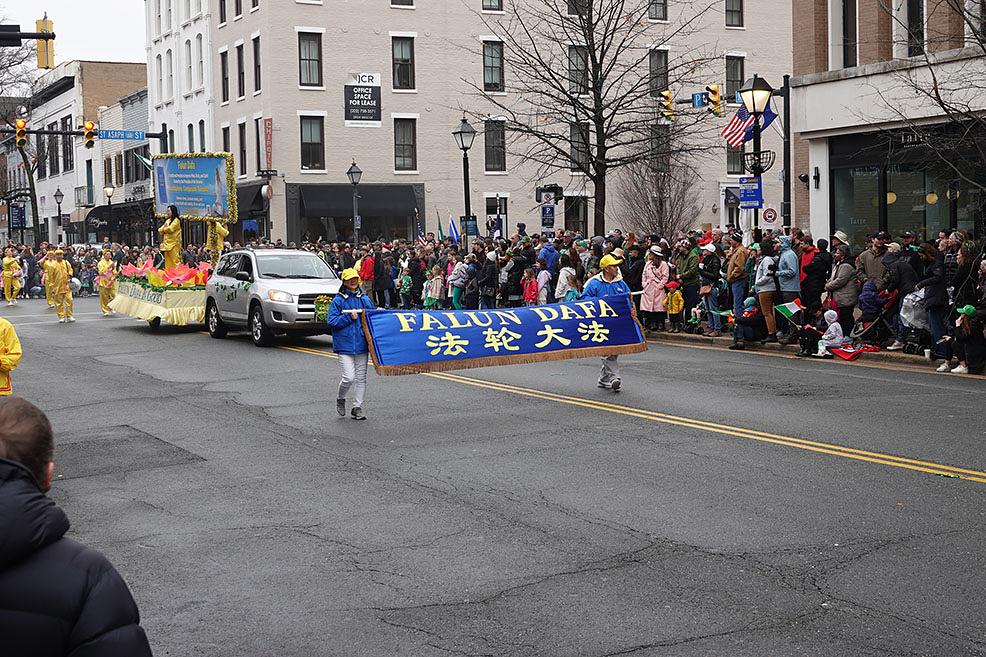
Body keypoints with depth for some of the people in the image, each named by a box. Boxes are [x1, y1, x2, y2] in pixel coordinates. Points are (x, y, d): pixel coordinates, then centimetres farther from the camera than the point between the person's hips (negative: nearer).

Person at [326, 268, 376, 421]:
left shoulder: (365, 299, 11)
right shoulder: (338, 300, -2)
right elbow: (331, 321, -8)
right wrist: (350, 317, -15)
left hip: (361, 344, 4)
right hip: (345, 344, -4)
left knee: (361, 377, 6)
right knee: (349, 377, -11)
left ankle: (357, 407, 15)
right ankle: (340, 399, 17)